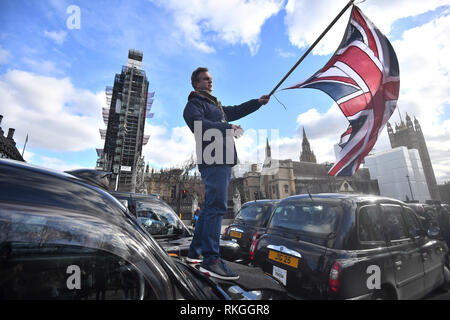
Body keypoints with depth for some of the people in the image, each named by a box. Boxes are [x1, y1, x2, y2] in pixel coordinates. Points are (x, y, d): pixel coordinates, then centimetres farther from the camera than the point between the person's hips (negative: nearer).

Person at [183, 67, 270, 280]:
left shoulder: (215, 104, 32)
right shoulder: (194, 103, 3)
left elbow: (235, 111, 40)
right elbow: (198, 124, -17)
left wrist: (258, 102, 35)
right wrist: (227, 128, -24)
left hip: (222, 160, 10)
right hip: (212, 160, -10)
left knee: (211, 206, 11)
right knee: (217, 205, -16)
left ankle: (195, 252, 22)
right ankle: (210, 259, -10)